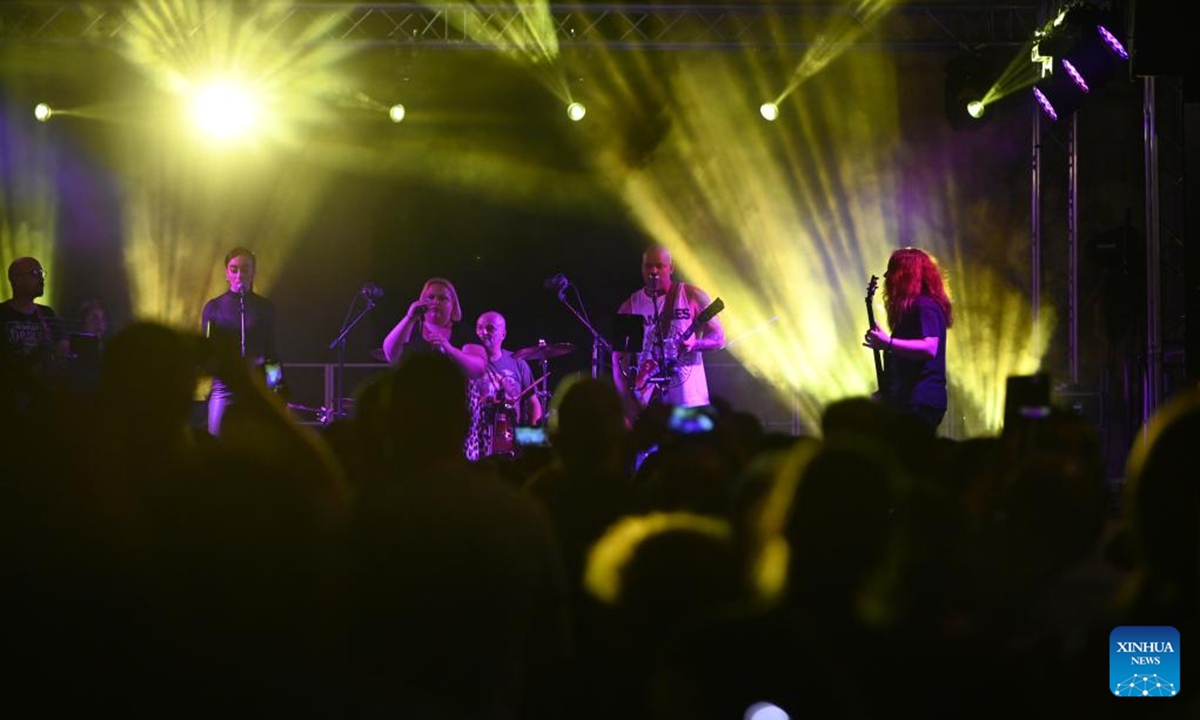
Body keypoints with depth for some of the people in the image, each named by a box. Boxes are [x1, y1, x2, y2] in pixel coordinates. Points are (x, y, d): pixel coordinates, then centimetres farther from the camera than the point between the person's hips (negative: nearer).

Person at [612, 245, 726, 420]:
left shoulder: (692, 297, 1)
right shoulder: (630, 306, 5)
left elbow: (719, 338, 3)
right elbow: (619, 357, 4)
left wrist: (694, 344, -18)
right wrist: (627, 399, -7)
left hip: (689, 400, -2)